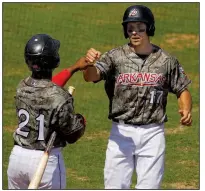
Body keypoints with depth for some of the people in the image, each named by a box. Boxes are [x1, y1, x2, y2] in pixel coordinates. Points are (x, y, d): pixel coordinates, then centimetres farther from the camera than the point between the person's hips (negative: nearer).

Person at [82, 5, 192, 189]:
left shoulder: (166, 60, 0)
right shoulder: (115, 56, -4)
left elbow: (182, 90, 6)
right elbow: (91, 75, -19)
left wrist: (186, 110, -16)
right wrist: (89, 63, -44)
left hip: (153, 133, 0)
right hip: (121, 132, 0)